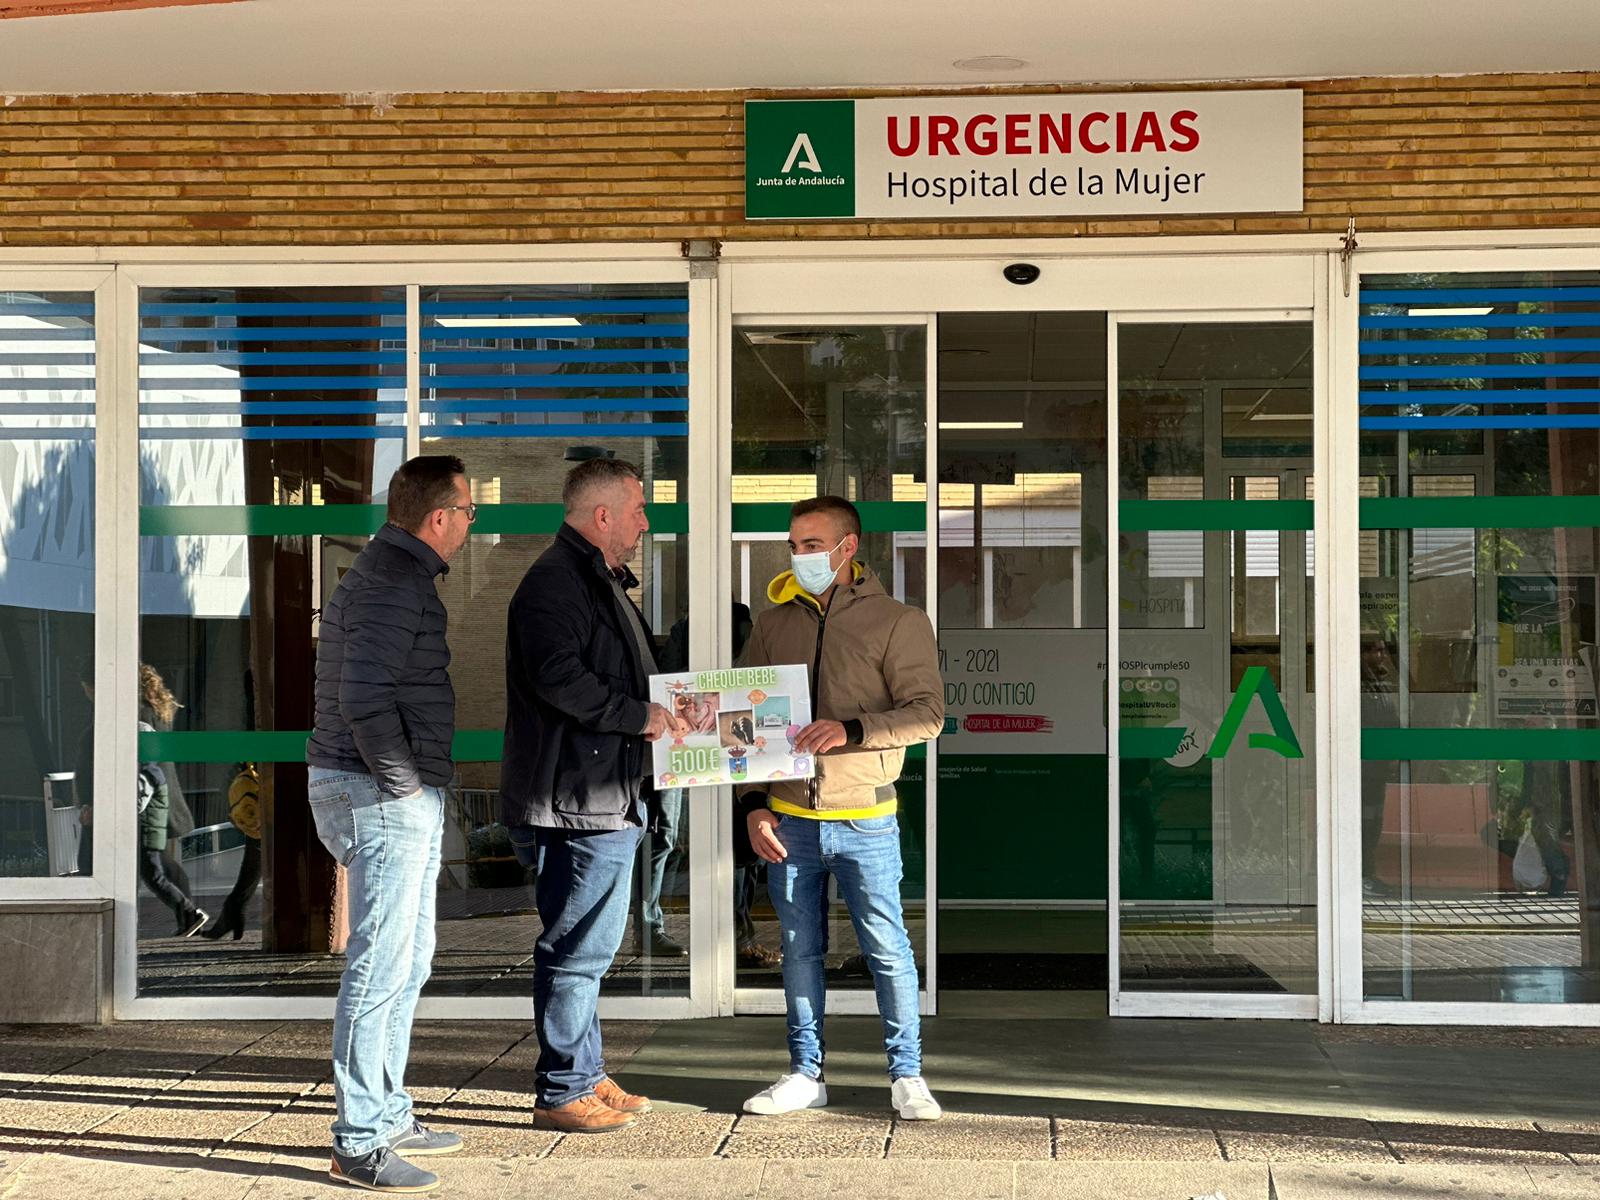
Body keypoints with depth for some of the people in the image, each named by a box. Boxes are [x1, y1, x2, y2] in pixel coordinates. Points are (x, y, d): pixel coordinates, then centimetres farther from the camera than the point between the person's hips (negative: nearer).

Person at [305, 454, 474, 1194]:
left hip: (399, 799, 11)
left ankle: (387, 1116, 28)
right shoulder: (395, 587, -18)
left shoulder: (392, 574, 16)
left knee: (407, 961, 18)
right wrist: (402, 782, -17)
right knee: (381, 968, -7)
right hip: (383, 798, -11)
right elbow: (364, 697, -28)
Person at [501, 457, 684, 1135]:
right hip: (577, 799, -11)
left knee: (588, 946, 16)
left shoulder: (603, 582, 21)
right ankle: (563, 1092, 3)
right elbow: (560, 679, -25)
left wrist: (669, 706, 15)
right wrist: (641, 716, -19)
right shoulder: (554, 583, -14)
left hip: (608, 796, 11)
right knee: (577, 947, -5)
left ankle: (587, 1078, 25)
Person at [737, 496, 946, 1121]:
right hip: (788, 819, 4)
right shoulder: (773, 624, 10)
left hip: (864, 820, -3)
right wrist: (752, 806, 3)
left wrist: (851, 730, -23)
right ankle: (805, 1073, 21)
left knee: (888, 951, 0)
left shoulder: (898, 622, -1)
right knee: (799, 951, 10)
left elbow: (927, 713, -10)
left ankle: (907, 1076, 11)